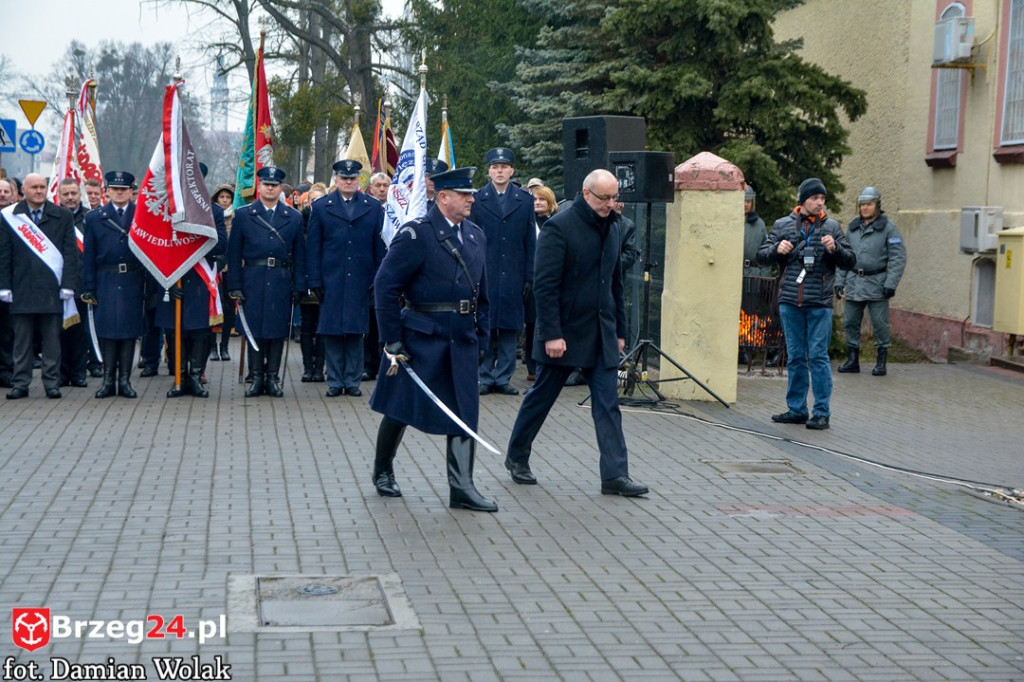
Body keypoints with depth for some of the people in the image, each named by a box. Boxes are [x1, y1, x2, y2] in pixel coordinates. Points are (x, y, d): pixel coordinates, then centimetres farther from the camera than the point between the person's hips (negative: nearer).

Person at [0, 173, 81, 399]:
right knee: (22, 340, 4)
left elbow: (71, 253, 2)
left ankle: (52, 383, 9)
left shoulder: (62, 216, 6)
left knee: (52, 339, 3)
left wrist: (68, 285, -6)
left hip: (52, 287, 0)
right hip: (22, 289, 0)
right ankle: (20, 383, 9)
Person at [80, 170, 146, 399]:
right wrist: (88, 288, -1)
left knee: (130, 329, 2)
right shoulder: (94, 218, 8)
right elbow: (88, 257, 6)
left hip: (133, 283, 0)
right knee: (106, 329, 0)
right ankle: (108, 379, 8)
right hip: (105, 281, 1)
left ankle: (125, 380, 9)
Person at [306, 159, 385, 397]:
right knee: (331, 333, 2)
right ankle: (335, 381, 10)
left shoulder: (374, 207, 8)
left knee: (356, 332, 3)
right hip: (331, 280, 0)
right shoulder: (321, 207, 6)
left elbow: (380, 246, 7)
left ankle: (352, 380, 11)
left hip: (360, 281, 0)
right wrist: (315, 280, -2)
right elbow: (313, 248, 4)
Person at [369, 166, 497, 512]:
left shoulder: (476, 236, 11)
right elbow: (385, 286, -13)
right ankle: (382, 471, 28)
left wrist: (480, 336, 11)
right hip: (421, 337, -6)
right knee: (401, 408, 8)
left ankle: (461, 487, 6)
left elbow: (482, 292, 18)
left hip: (462, 340, 6)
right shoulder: (416, 234, -11)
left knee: (465, 412, 2)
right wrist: (392, 340, -14)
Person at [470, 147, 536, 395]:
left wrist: (529, 277, 2)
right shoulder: (476, 199, 4)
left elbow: (530, 242, 8)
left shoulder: (525, 200, 8)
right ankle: (485, 378, 7)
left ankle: (503, 378, 10)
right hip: (484, 277, -1)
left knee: (510, 328, 3)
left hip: (513, 278, 1)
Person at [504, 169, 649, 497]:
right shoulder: (559, 227, -12)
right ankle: (516, 457, 27)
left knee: (608, 404, -2)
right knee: (541, 397, 8)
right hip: (565, 332, -6)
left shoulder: (612, 228, 10)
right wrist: (551, 334, -20)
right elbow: (545, 285, -16)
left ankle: (615, 474, -3)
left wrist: (619, 330, 16)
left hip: (601, 334, 6)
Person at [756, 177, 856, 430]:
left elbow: (851, 260, 5)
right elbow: (761, 256, 10)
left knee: (818, 357, -3)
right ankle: (796, 409, 18)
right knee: (795, 357, 9)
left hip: (819, 304, -2)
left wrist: (835, 248, -13)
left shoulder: (831, 227, 5)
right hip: (790, 302, 2)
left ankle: (821, 412, 2)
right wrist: (777, 249, -10)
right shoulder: (783, 225, 8)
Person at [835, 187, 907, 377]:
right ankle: (852, 360, 15)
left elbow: (898, 258, -7)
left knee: (880, 324, -3)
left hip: (876, 284, -5)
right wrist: (839, 281, 11)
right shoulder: (853, 228, 15)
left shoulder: (888, 228, -2)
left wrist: (890, 284, -15)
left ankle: (881, 362, 6)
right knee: (850, 322, 6)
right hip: (854, 283, 5)